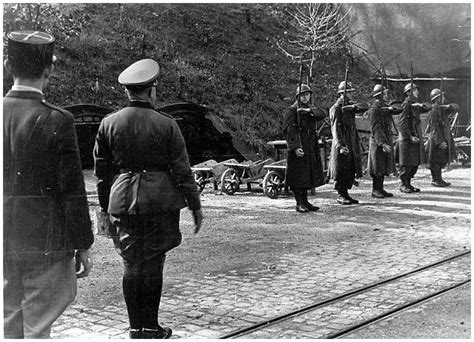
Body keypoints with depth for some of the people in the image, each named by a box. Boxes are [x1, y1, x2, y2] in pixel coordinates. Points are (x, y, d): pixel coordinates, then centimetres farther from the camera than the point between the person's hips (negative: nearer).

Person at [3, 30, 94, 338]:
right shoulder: (57, 121, -15)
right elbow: (72, 190, -13)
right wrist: (84, 246, -3)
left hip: (4, 240, 5)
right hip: (45, 241, -5)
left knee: (9, 325, 17)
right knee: (38, 327, 6)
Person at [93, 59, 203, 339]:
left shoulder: (108, 124, 2)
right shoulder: (166, 125, -7)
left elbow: (102, 170, 8)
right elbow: (182, 170, -5)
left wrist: (106, 208, 17)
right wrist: (195, 206, 3)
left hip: (123, 202, 3)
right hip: (159, 200, -2)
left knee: (131, 265, 11)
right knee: (153, 264, 6)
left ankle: (136, 327, 17)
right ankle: (150, 327, 13)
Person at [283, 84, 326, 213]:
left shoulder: (310, 109, 15)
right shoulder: (292, 110, -7)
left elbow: (322, 114, -4)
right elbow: (288, 129, -15)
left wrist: (309, 110, -20)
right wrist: (295, 147, -23)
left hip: (311, 148, 7)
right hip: (299, 147, -7)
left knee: (307, 176, 11)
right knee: (298, 176, -4)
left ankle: (305, 201, 20)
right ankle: (299, 203, 2)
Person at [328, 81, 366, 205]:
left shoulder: (350, 106, 14)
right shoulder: (336, 108, -10)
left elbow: (363, 107, -2)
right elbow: (335, 128, -18)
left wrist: (353, 106, -21)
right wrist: (340, 145, -26)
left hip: (352, 143, 8)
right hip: (342, 144, -8)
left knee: (351, 171, 10)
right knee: (341, 171, -3)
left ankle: (345, 193, 19)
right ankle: (341, 195, 7)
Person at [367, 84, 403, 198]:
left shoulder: (384, 107, 14)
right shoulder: (374, 109, -14)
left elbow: (399, 111, 7)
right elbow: (375, 129, -20)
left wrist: (391, 109, -13)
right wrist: (382, 144, -25)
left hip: (387, 140, 9)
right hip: (378, 142, -9)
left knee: (384, 167, 12)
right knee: (378, 168, -3)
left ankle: (380, 188, 18)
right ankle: (375, 190, 5)